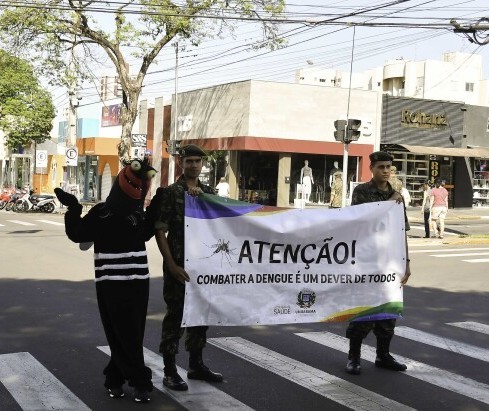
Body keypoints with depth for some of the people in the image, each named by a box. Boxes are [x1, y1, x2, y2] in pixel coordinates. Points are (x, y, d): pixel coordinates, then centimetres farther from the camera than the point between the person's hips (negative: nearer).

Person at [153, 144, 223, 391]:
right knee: (176, 315, -1)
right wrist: (172, 265, -16)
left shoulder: (208, 192, 10)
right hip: (178, 264, -5)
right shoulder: (170, 192, -6)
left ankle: (196, 365, 27)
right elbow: (160, 231, -10)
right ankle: (169, 371, 8)